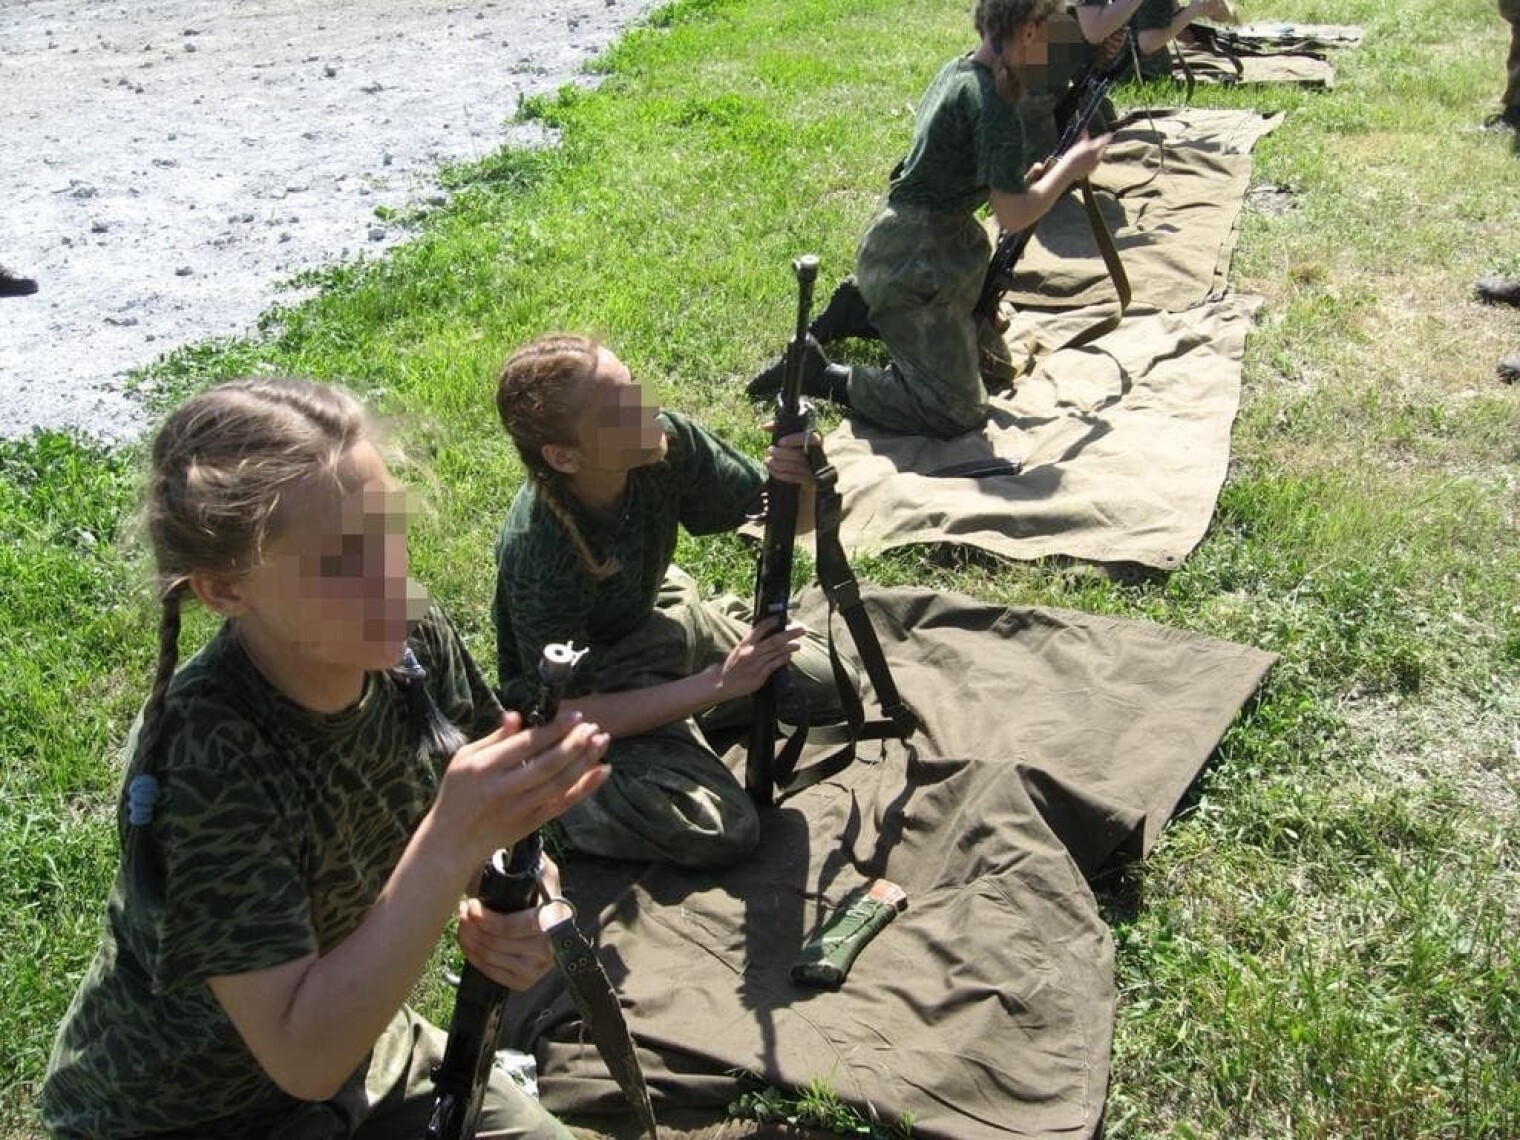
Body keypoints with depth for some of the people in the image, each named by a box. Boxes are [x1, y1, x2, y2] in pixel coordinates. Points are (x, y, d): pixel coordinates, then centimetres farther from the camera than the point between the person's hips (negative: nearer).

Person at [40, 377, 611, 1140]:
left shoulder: (412, 643, -18)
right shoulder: (201, 765, -34)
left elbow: (502, 835, -3)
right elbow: (304, 1057, -33)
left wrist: (510, 910, -24)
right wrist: (453, 846, -42)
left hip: (355, 1042, 5)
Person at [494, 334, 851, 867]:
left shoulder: (666, 441, -22)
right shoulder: (537, 552, -35)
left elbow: (788, 519, -11)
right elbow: (569, 715, -29)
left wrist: (804, 484, -35)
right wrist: (719, 684, -34)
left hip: (657, 618, 7)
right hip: (590, 686, -6)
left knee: (827, 682, 5)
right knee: (720, 832, -21)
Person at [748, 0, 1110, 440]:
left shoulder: (957, 69, 6)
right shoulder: (991, 102, -22)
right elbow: (1013, 215, -22)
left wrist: (1029, 175, 9)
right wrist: (1071, 167, -8)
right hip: (914, 259, -10)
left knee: (994, 365, 22)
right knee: (958, 412, -6)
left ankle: (862, 310, 23)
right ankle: (817, 374, -3)